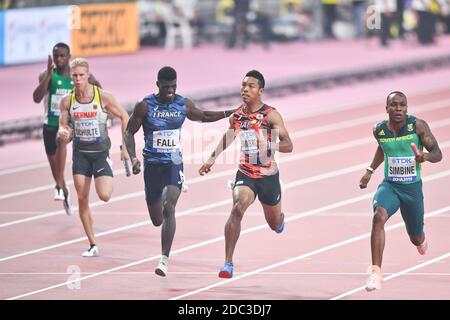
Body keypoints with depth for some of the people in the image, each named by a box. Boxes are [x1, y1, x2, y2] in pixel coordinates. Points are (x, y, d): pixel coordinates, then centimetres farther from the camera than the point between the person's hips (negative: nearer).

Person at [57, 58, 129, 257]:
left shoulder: (103, 97, -11)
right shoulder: (67, 101, -2)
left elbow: (124, 117, -1)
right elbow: (63, 127, 5)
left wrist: (126, 147, -3)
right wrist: (63, 133, -20)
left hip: (100, 152, -3)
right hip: (80, 153, 3)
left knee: (104, 196, -17)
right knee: (82, 199, -1)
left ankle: (107, 181, 22)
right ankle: (92, 245, 9)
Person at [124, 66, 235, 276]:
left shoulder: (184, 105, 1)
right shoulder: (145, 106, -7)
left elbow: (203, 117, 20)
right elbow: (129, 133, -2)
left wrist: (229, 113, 11)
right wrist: (133, 158, -16)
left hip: (174, 164, 0)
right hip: (152, 164, 0)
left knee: (168, 208, -21)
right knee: (157, 219, 8)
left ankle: (165, 259, -22)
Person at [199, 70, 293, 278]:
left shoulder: (271, 115, -13)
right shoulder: (237, 115, -1)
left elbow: (288, 145, -16)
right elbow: (228, 138, 20)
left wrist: (270, 145, -35)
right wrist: (212, 159, 20)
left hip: (268, 175, -1)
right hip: (245, 173, 1)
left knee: (275, 224, 17)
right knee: (237, 208, -28)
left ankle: (280, 220, 60)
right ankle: (228, 263, -29)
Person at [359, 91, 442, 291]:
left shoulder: (418, 126, -13)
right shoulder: (379, 130, -4)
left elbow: (437, 153, -11)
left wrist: (425, 157, -32)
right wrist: (370, 171, 19)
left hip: (413, 187, 0)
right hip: (389, 186, 0)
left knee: (417, 239, 15)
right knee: (379, 217, -31)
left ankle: (421, 241, 59)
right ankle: (376, 273, -32)